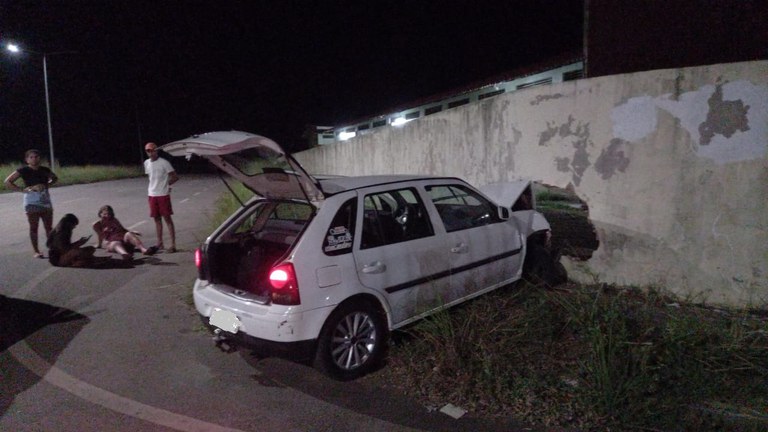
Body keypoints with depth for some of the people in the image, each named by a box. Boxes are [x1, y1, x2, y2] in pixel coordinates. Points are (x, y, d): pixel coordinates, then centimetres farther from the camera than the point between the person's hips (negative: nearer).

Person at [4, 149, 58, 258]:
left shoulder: (45, 170, 6)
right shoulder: (23, 170, -5)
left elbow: (55, 178, 25)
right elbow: (8, 182, -5)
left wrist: (47, 185, 7)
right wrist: (22, 189, -12)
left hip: (46, 202, 4)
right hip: (31, 203, -4)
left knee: (49, 227, 6)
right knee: (33, 228, 0)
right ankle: (36, 251, 5)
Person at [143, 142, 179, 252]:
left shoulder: (164, 163, -10)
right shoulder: (146, 163, 9)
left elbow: (175, 177, -9)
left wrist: (166, 183, -2)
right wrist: (152, 187, 8)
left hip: (163, 194, -6)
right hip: (152, 194, 6)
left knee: (167, 218, -6)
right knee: (157, 219, 12)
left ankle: (173, 244, -4)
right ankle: (160, 243, 21)